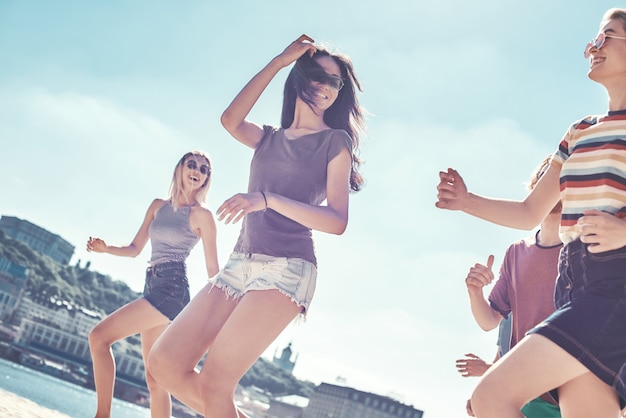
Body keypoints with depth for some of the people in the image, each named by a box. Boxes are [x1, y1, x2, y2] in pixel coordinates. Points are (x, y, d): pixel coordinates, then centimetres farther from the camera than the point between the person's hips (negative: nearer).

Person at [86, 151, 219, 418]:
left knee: (99, 336, -16)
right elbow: (134, 249, 18)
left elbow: (212, 269, -3)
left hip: (172, 289, -7)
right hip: (152, 286, 7)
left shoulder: (202, 215, -2)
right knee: (155, 380, 6)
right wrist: (106, 248, -1)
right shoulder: (158, 206, 16)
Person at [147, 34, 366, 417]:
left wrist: (267, 199, -21)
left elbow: (336, 221, -9)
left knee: (213, 383, -17)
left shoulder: (336, 141, 4)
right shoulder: (269, 138, 19)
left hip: (287, 268, -6)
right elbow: (230, 121, -5)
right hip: (241, 264, 6)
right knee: (165, 364, -3)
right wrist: (279, 62, 0)